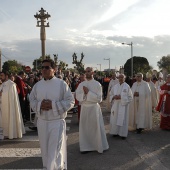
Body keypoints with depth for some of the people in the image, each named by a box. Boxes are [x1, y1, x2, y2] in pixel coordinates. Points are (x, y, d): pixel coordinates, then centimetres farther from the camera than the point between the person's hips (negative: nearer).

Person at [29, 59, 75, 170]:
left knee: (55, 151, -4)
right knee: (45, 150, 16)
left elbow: (70, 101, -8)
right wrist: (40, 105, -12)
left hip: (57, 122, -4)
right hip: (42, 122, 4)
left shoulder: (62, 84, -7)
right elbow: (32, 100, 10)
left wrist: (53, 105, -19)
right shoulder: (37, 85, 5)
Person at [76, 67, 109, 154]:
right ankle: (86, 147, 19)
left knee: (96, 128, 3)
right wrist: (84, 93, -16)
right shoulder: (81, 84, 6)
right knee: (84, 128, 7)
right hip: (84, 108, 4)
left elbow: (99, 98, -11)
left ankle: (100, 146, 18)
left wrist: (88, 92, -16)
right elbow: (77, 96, 2)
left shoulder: (97, 84, -6)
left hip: (94, 108, -3)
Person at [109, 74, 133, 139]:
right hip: (115, 105, 4)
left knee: (123, 119, 0)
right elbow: (110, 95, 12)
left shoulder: (127, 86, -6)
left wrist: (121, 97, -17)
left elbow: (130, 97, -6)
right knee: (115, 119, 4)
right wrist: (114, 97, -10)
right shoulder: (115, 86, 7)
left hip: (123, 106, -4)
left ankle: (123, 134, 11)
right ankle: (115, 132, 19)